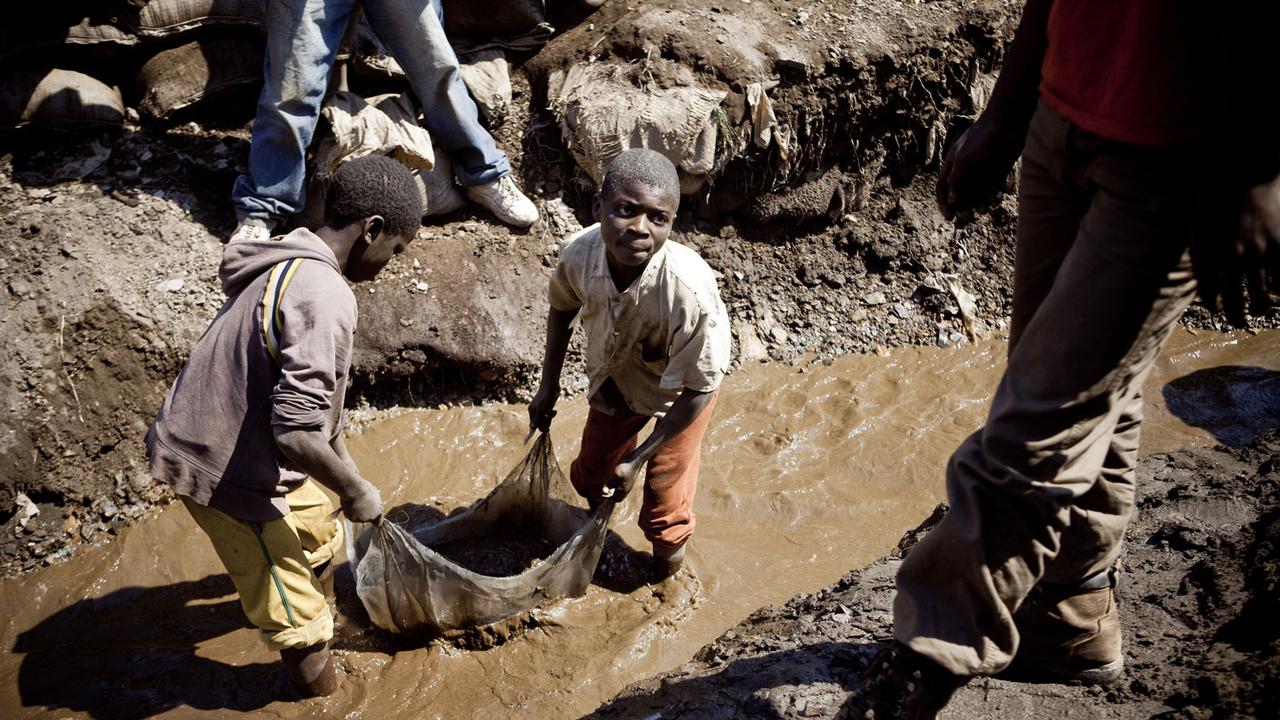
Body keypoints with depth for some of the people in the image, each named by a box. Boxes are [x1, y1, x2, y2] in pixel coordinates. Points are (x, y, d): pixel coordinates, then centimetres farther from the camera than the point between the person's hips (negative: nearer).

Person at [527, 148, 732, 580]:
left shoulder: (689, 291, -45)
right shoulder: (579, 253, -32)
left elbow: (699, 388, -29)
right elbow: (562, 308, -5)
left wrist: (637, 459, -22)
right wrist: (549, 385, 2)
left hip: (680, 390, -4)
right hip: (615, 378, 4)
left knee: (664, 505, 13)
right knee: (590, 472, 25)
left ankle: (667, 575, 49)